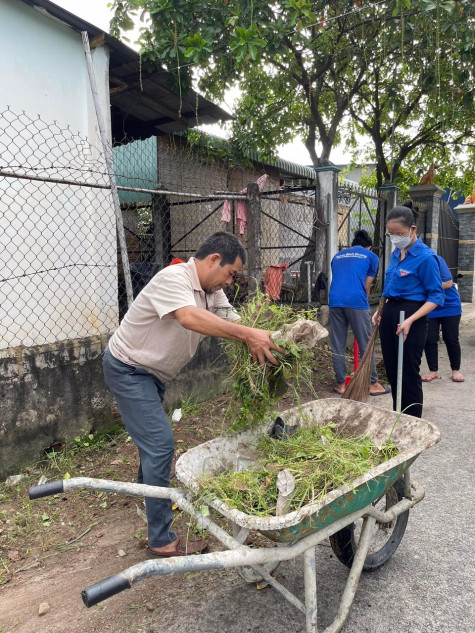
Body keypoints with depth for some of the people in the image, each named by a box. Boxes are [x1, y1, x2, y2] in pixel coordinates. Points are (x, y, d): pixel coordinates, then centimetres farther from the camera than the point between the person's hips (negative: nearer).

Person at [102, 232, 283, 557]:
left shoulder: (213, 292, 0)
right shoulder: (173, 278, -27)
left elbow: (234, 322, -8)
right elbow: (189, 317, -45)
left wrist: (262, 342, -28)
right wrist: (248, 334, -47)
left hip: (153, 373, 9)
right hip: (128, 369, -9)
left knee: (154, 437, 25)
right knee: (160, 443, -12)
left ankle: (150, 494, 51)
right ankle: (162, 540, 0)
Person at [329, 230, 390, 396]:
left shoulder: (338, 256, 25)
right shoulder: (371, 256, 15)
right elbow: (367, 286, 16)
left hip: (335, 301, 4)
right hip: (356, 301, -3)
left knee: (337, 346, 9)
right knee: (366, 345, 6)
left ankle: (340, 384, 14)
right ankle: (373, 384, 14)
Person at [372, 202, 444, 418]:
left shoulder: (426, 257, -14)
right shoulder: (396, 253, 10)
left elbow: (436, 296, -13)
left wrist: (410, 320, -23)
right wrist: (381, 311, 9)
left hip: (411, 317, -8)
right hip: (389, 315, 8)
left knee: (409, 374, 3)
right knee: (392, 372, 15)